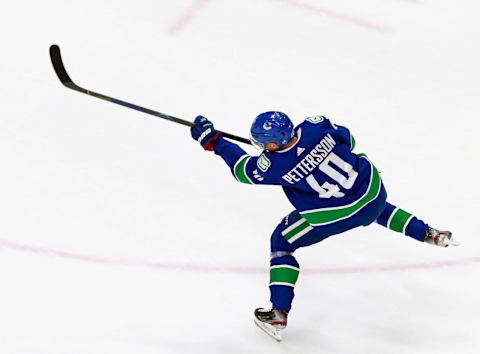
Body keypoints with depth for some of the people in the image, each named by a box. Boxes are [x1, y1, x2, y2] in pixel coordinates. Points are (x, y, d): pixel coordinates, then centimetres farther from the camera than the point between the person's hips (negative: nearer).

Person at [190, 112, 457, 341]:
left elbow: (244, 169, 1)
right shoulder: (317, 125, -11)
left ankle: (278, 316, 11)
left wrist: (212, 140, 8)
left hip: (336, 215, -5)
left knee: (282, 243, 12)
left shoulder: (275, 165, -19)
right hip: (373, 188, 5)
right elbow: (347, 139, 8)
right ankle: (428, 234, 40)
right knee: (378, 209, 44)